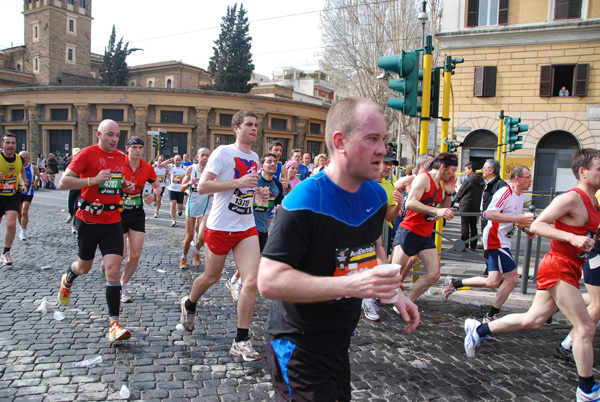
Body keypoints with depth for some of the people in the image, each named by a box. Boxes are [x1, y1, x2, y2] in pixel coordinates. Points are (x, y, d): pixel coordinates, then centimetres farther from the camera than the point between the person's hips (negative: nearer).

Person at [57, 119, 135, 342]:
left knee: (113, 269, -9)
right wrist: (93, 180, -25)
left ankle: (114, 324, -6)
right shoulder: (87, 154, -9)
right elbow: (64, 182, -14)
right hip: (88, 220, -3)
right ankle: (67, 280, 55)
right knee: (84, 267, 17)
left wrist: (126, 185, 4)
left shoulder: (121, 156, 8)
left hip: (113, 222, 3)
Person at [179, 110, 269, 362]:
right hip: (220, 227, -5)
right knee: (211, 277, 13)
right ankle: (189, 304, 47)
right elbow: (202, 187, -16)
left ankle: (241, 341, 2)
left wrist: (258, 195, 7)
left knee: (251, 280, -8)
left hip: (247, 228, 5)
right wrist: (238, 182, -22)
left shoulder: (254, 157, 13)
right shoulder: (223, 152, -9)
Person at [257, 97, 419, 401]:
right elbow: (269, 281, -30)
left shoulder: (375, 195, -1)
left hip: (341, 339, 8)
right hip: (299, 346, -8)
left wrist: (395, 292, 2)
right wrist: (351, 284, -36)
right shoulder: (303, 203, -27)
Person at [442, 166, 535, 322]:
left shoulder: (521, 196, 15)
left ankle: (454, 283, 17)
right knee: (512, 279, -7)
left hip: (502, 241, 10)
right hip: (495, 240, -10)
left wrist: (525, 229, 10)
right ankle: (492, 315, 6)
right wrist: (519, 219, -30)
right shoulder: (505, 192, -16)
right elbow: (489, 214, -28)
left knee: (492, 282, 7)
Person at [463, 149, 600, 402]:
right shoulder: (571, 198, -15)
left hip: (569, 270, 9)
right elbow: (536, 225, -20)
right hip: (558, 267, -9)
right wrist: (572, 238, -28)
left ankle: (478, 329, 25)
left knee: (533, 320, 12)